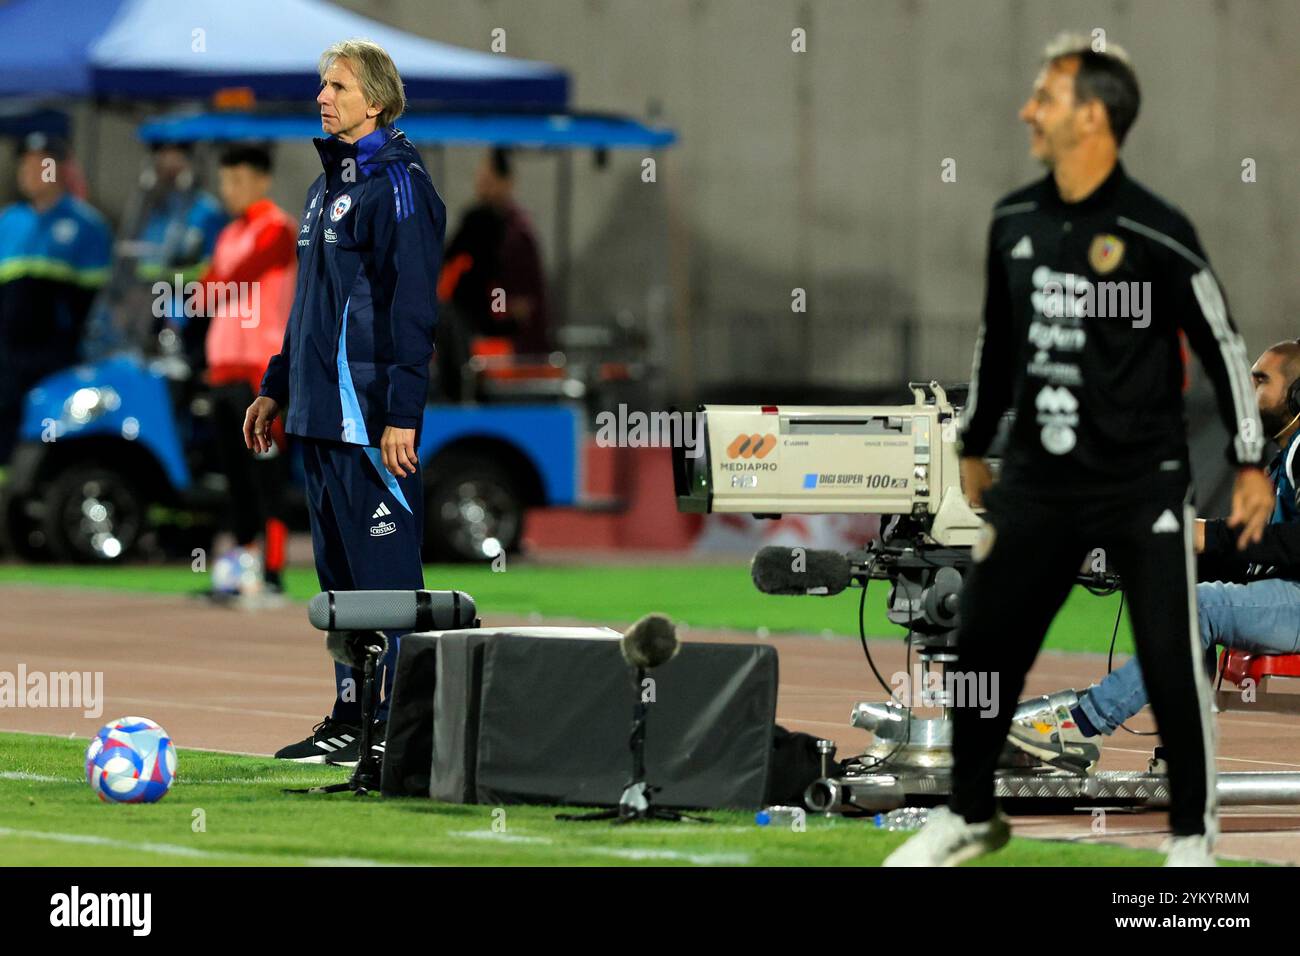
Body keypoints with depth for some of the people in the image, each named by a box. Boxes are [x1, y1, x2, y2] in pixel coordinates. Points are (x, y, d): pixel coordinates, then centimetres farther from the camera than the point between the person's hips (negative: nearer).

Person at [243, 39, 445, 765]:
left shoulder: (396, 184, -11)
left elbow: (413, 303, -17)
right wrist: (277, 388, 24)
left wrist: (402, 414, -22)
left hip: (372, 418, -10)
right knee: (340, 573, 12)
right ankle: (351, 720, 17)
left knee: (384, 573, -7)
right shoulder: (329, 184, 18)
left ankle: (398, 726, -6)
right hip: (321, 410, 10)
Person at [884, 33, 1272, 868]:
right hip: (1037, 483, 5)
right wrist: (976, 446, 24)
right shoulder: (1015, 224, 3)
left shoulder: (1156, 234, -14)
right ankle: (972, 816, 25)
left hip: (1143, 487, -5)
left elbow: (1221, 345, -7)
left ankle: (1194, 833, 10)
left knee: (1171, 663, -5)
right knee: (984, 644, 8)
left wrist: (1251, 465, -7)